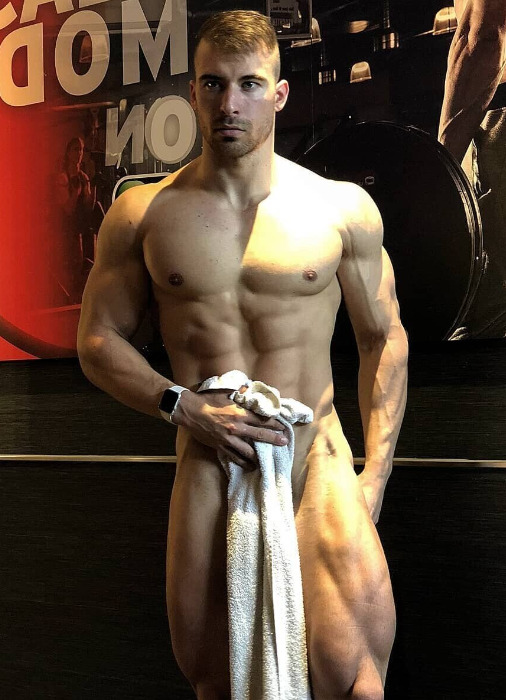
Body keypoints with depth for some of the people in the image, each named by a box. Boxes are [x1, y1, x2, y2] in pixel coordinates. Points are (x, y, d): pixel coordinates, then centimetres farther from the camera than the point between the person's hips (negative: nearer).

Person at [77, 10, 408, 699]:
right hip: (207, 469, 1)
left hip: (318, 461, -1)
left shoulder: (343, 208, 2)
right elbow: (98, 340, 7)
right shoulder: (142, 213, 3)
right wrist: (183, 405, -9)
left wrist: (375, 472, 1)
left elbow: (384, 339, 8)